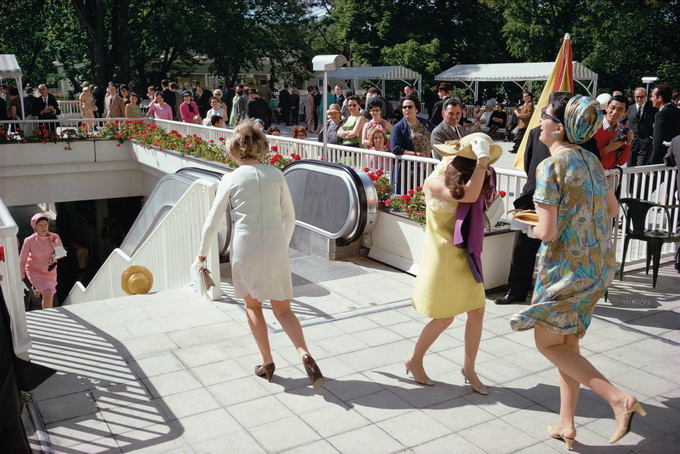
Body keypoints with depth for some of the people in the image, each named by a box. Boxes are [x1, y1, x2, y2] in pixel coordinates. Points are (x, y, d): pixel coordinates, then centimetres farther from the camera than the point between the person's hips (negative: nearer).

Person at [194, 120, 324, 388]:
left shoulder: (231, 179, -4)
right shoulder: (276, 175, 3)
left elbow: (213, 221, -1)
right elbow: (290, 218, 10)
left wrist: (202, 255, 12)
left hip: (245, 247, -2)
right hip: (275, 246, 2)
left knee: (252, 306, 19)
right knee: (283, 309, 12)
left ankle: (267, 363, 20)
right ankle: (304, 353, -10)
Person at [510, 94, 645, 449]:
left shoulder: (551, 166, -18)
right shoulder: (591, 160, 7)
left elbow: (548, 232, -21)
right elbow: (612, 209, 19)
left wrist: (533, 229, 0)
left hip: (566, 266, -8)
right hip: (599, 263, 8)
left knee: (547, 344, 7)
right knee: (567, 342, 18)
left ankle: (618, 398, -5)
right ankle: (566, 424, 27)